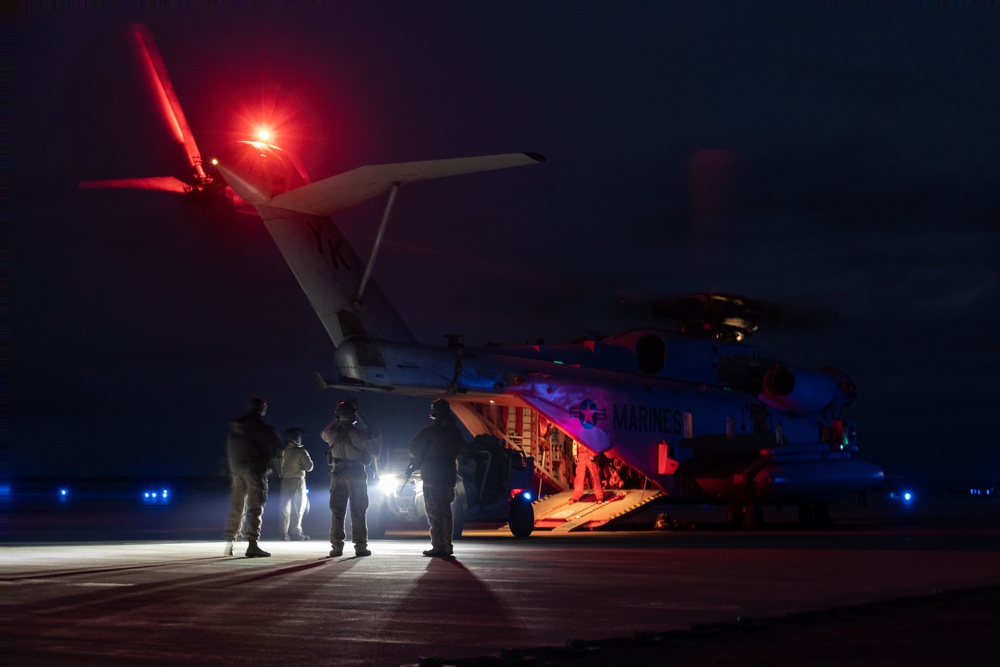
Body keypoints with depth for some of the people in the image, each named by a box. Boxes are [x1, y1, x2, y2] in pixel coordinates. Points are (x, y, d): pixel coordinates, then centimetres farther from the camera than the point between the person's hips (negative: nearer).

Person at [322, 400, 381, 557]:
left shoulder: (332, 433, -3)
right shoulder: (360, 433, -11)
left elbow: (324, 434, 22)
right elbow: (375, 453, -3)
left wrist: (335, 422, 27)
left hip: (338, 475, 2)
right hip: (357, 475, -2)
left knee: (337, 512, 7)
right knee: (358, 513, 2)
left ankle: (337, 546, 3)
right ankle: (360, 546, -1)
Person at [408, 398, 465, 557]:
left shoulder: (430, 431, -9)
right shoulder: (455, 432, 9)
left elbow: (414, 449, -4)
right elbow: (461, 452, 18)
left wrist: (417, 461, 16)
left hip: (432, 476, -6)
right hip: (449, 475, 6)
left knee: (433, 512, -4)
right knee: (445, 511, 11)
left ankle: (438, 546, -9)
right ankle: (447, 546, 10)